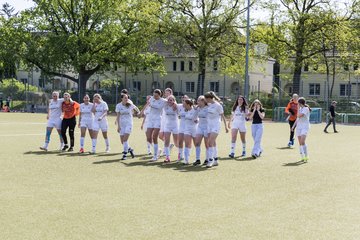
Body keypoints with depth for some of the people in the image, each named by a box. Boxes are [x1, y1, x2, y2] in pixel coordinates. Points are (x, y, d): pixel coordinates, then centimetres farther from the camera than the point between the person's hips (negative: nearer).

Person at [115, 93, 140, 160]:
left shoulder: (130, 105, -5)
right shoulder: (118, 106, -4)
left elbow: (135, 108, 18)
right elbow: (118, 116, -3)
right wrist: (118, 126, -7)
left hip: (129, 124, -2)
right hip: (121, 124, 2)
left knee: (125, 139, -15)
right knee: (122, 141, 2)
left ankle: (124, 154, -10)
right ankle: (130, 149, 26)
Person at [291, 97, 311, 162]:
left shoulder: (306, 109, -10)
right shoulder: (300, 109, 15)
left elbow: (299, 116, -20)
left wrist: (299, 108, -6)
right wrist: (294, 126, 18)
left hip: (305, 127, -8)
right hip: (299, 127, 8)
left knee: (302, 142, -20)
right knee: (300, 143, 4)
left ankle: (306, 156, -16)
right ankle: (302, 157, 10)